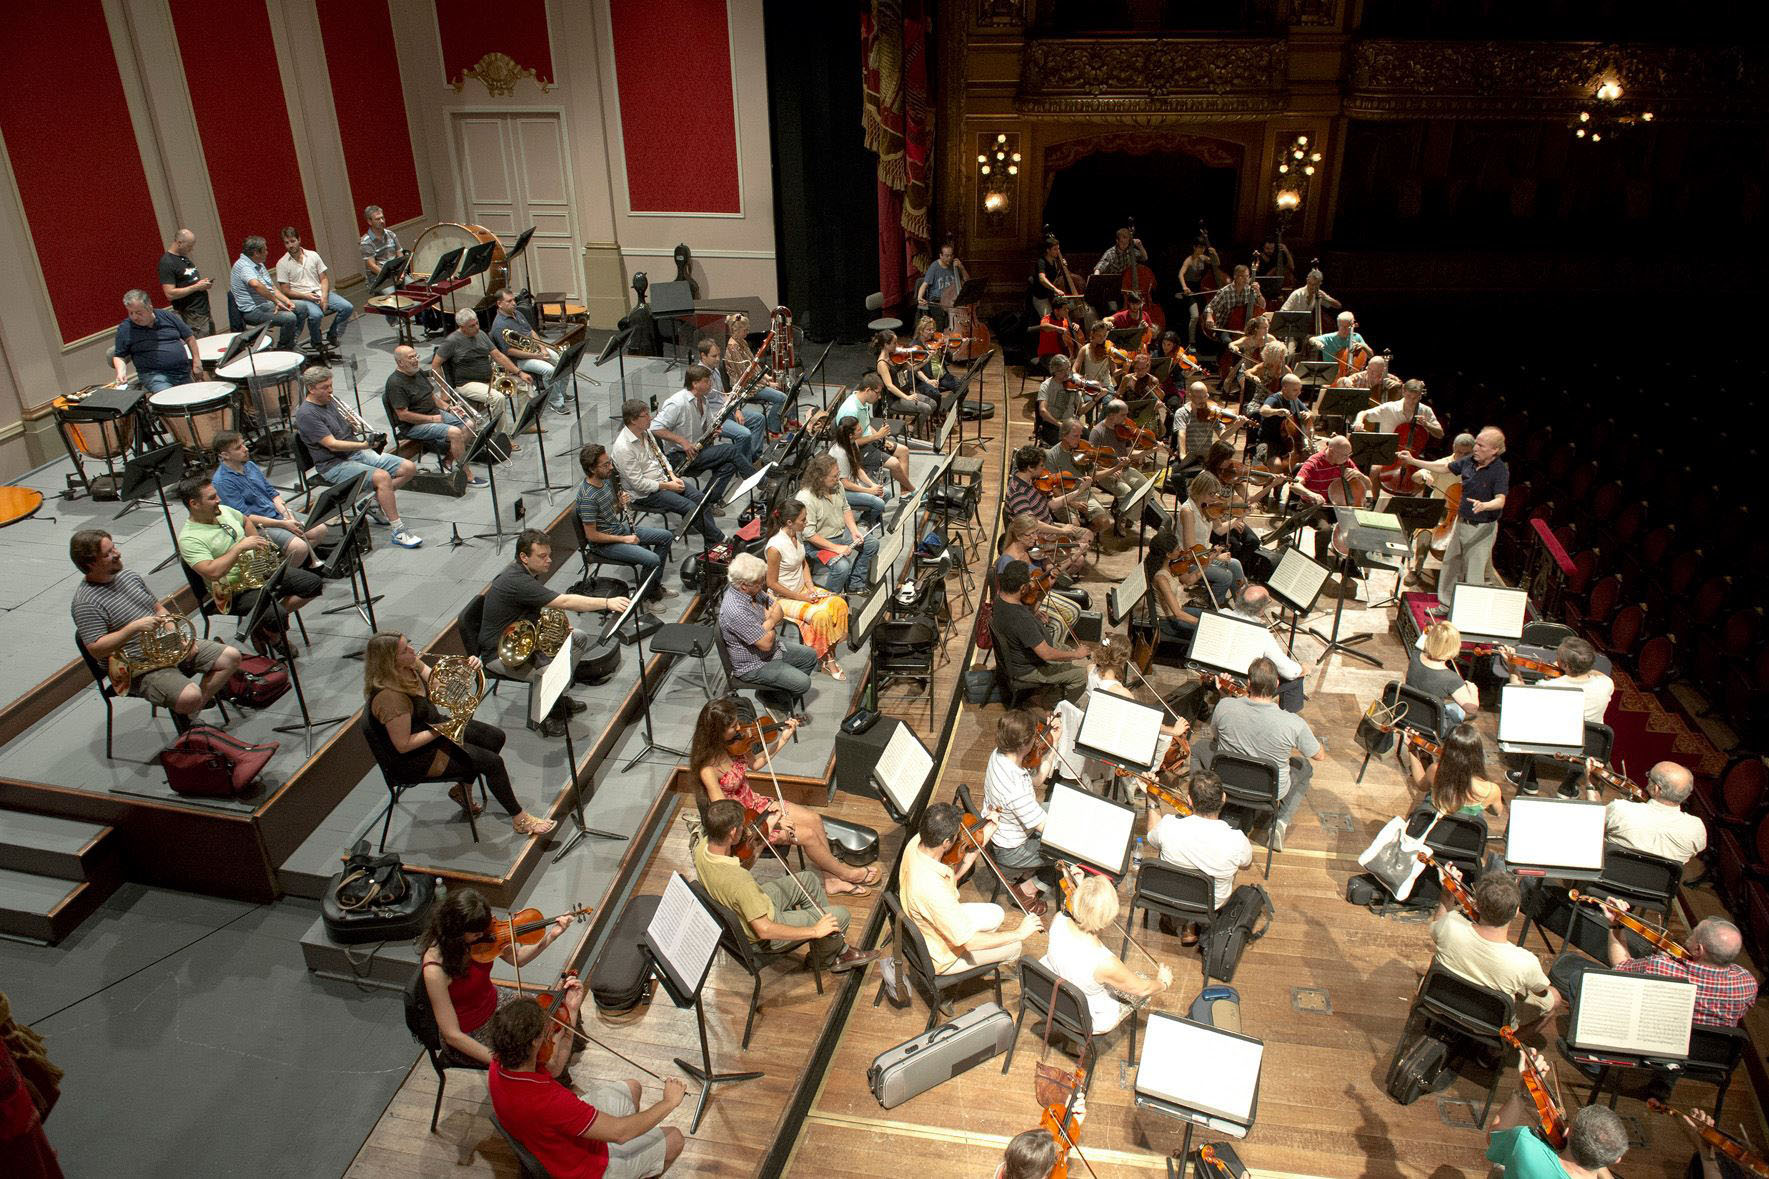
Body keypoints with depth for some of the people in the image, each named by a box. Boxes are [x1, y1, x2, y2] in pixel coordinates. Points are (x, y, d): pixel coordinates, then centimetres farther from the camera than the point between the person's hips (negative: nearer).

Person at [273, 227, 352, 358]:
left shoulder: (313, 255, 8)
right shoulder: (282, 263, -1)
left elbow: (324, 278, 9)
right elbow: (285, 291, -3)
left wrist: (324, 296, -9)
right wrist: (305, 296, -16)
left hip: (320, 293, 4)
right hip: (301, 298, -4)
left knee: (347, 307, -17)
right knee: (316, 315, -35)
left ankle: (332, 335, 5)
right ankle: (317, 342, -5)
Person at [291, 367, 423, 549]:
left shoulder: (329, 403, 15)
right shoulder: (306, 413, -12)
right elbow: (332, 444, -20)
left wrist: (354, 425, -1)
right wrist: (363, 445, -30)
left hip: (358, 453, 9)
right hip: (334, 464, -9)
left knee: (408, 468, -5)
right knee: (383, 477, -32)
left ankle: (374, 502, 8)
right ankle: (398, 531, -29)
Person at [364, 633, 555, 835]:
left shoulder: (411, 664, -10)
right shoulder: (389, 697, -35)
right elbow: (403, 745, -29)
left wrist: (467, 667, -17)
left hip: (434, 724, 9)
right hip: (420, 755, -9)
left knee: (496, 737, 11)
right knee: (493, 762, -11)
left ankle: (462, 789, 28)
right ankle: (520, 820, 5)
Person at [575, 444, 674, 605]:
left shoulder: (606, 479, -1)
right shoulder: (588, 497, -28)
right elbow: (591, 535, -24)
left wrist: (622, 503, -9)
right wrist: (624, 539, -18)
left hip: (620, 527, 9)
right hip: (604, 543, -9)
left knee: (667, 536, 8)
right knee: (652, 559, -24)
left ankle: (655, 585, 18)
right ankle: (645, 596, 3)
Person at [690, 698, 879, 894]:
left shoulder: (732, 743, -10)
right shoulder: (709, 769, -32)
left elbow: (755, 763, 9)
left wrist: (783, 739, 0)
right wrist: (767, 822, -26)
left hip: (753, 802, 7)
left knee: (813, 819, -3)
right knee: (807, 835, -11)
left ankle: (832, 881, 8)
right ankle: (845, 874, 13)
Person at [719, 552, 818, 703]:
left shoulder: (753, 590, -8)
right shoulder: (735, 611, -35)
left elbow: (780, 614, 3)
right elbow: (766, 644, -29)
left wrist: (768, 623, -20)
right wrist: (772, 621, -10)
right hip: (753, 666, -9)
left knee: (810, 656, 14)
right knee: (802, 683, -14)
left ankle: (783, 690, 25)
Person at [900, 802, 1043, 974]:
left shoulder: (916, 843, -18)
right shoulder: (931, 888, -42)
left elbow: (952, 875, 0)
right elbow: (968, 941, -34)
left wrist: (981, 842, -7)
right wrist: (1019, 933, -24)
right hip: (939, 958, -8)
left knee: (997, 915, 19)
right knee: (1014, 946, 5)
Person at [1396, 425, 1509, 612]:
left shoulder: (1500, 471, -20)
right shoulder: (1469, 462, 0)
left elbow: (1500, 500, -29)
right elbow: (1444, 467, 14)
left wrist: (1484, 505, -51)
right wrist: (1413, 461, 9)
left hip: (1482, 529, -8)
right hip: (1461, 522, 8)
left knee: (1474, 574, -2)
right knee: (1450, 565, 19)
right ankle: (1446, 604, 35)